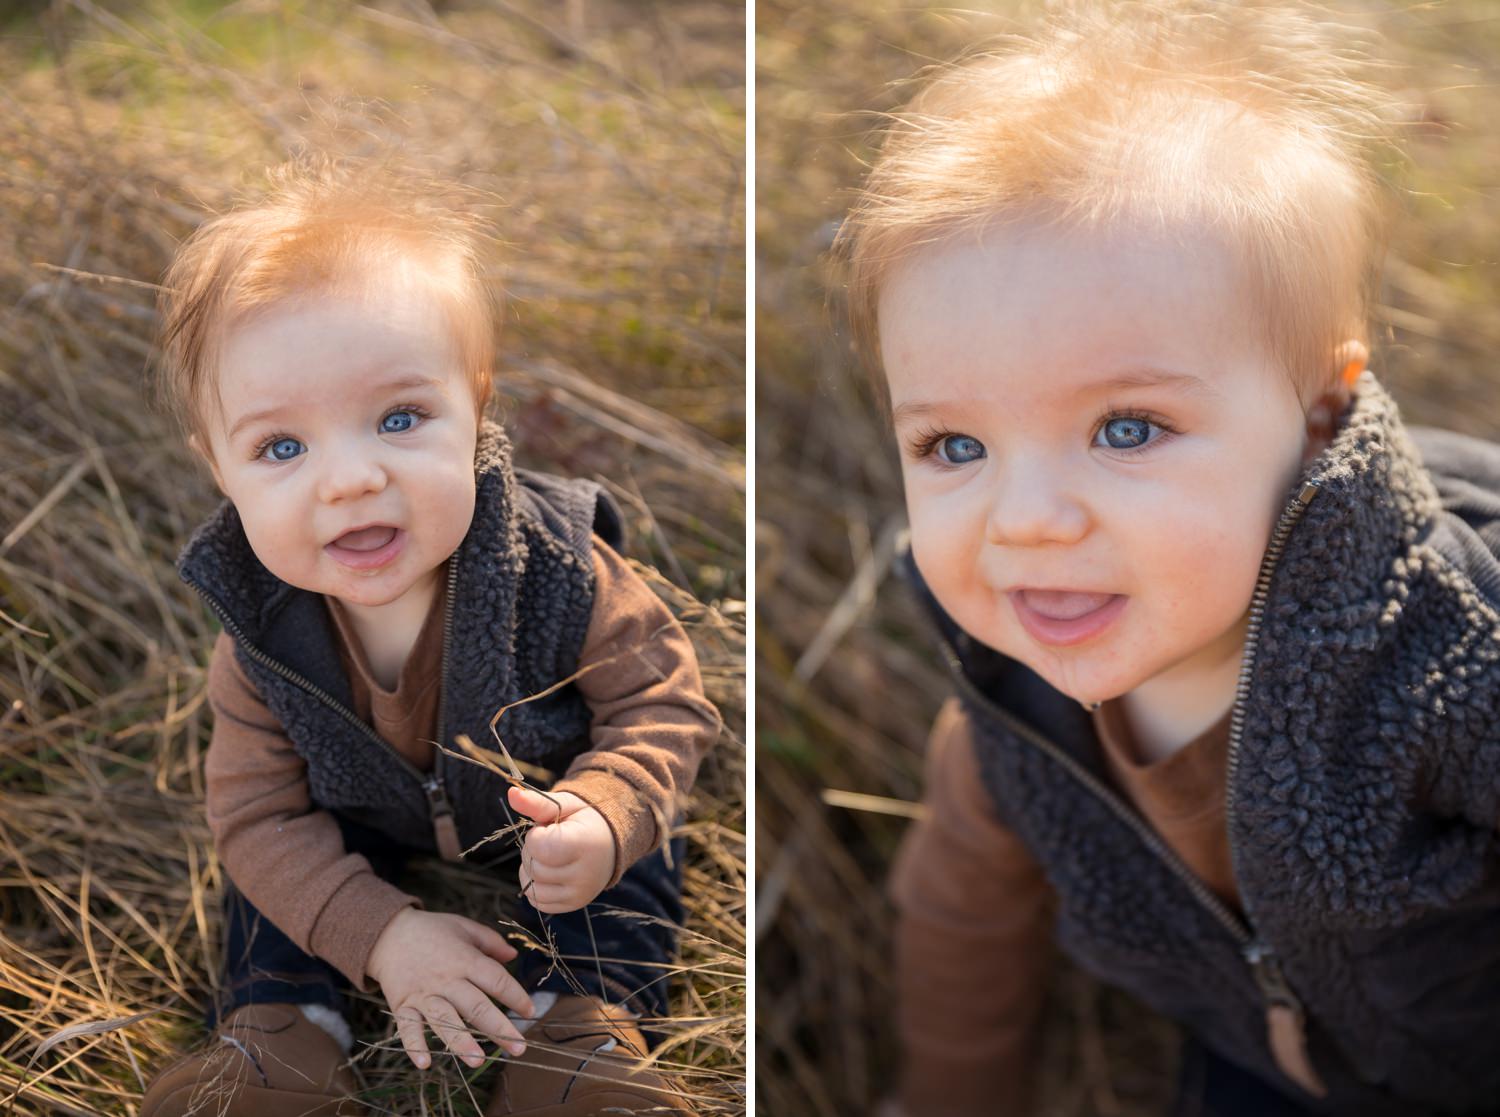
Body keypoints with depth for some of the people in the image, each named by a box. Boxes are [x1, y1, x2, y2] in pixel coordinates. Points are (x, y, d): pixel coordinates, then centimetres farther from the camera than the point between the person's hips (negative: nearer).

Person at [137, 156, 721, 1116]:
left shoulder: (558, 569, -35)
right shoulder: (258, 630, -28)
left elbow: (664, 701, -22)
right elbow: (259, 814, -19)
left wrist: (602, 818, -43)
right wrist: (381, 933, -32)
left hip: (539, 813, -2)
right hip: (365, 829, 2)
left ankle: (581, 1013, -4)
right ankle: (282, 1019, 9)